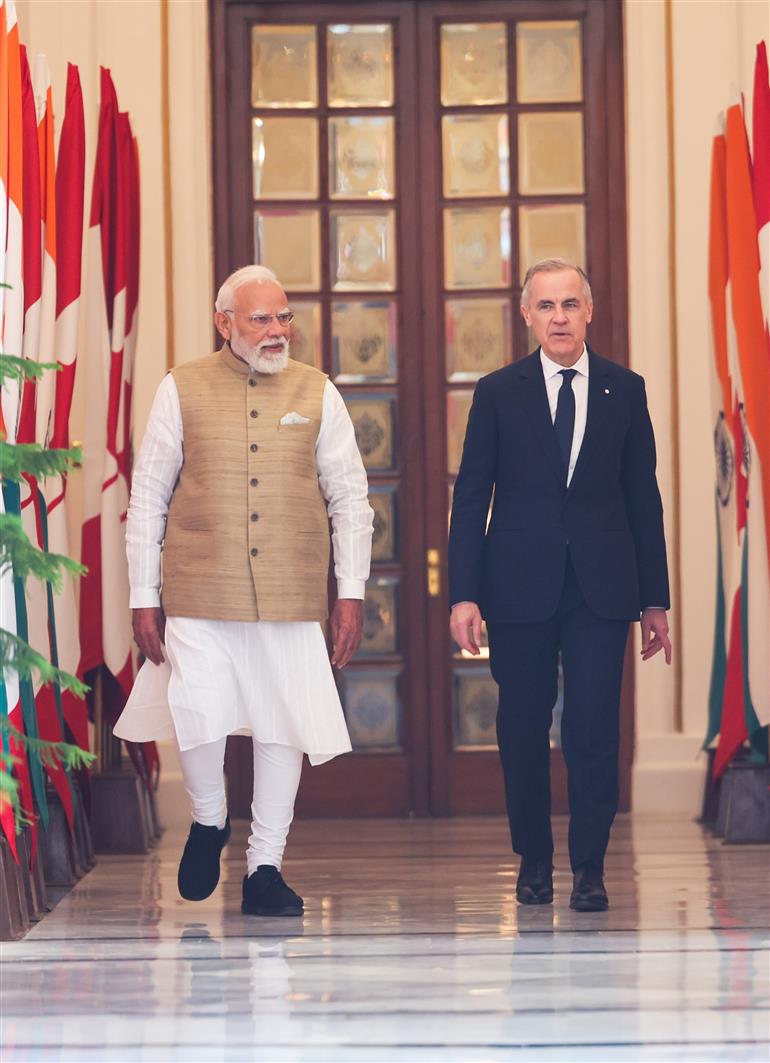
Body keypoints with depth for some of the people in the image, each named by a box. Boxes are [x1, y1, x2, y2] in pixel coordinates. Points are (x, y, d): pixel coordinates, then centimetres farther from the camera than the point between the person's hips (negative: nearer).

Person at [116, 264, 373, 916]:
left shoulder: (317, 394, 9)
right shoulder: (183, 391, 6)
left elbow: (350, 499, 12)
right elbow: (147, 499, 8)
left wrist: (351, 592, 4)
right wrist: (144, 598, 3)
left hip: (293, 600, 1)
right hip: (199, 598, -1)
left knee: (284, 729, 0)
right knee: (198, 722, -11)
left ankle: (265, 869, 13)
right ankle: (209, 821, 19)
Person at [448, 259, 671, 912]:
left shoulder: (625, 390, 7)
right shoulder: (499, 393, 3)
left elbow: (643, 497, 9)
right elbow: (471, 498, 3)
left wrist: (655, 600, 7)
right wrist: (464, 594, -6)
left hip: (601, 587, 0)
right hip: (520, 585, 0)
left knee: (594, 726, -8)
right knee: (523, 728, 5)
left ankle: (589, 867, 2)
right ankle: (533, 859, 21)